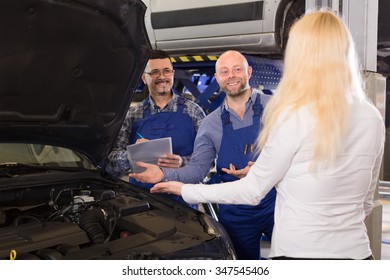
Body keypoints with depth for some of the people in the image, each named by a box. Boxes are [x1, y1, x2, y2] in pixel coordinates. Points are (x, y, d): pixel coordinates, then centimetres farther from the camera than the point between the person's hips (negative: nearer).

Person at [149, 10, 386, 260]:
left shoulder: (294, 117, -16)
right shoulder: (373, 120, 2)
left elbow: (252, 191, -8)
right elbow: (366, 201, 11)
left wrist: (186, 191, 3)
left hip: (300, 254, -5)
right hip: (356, 253, 6)